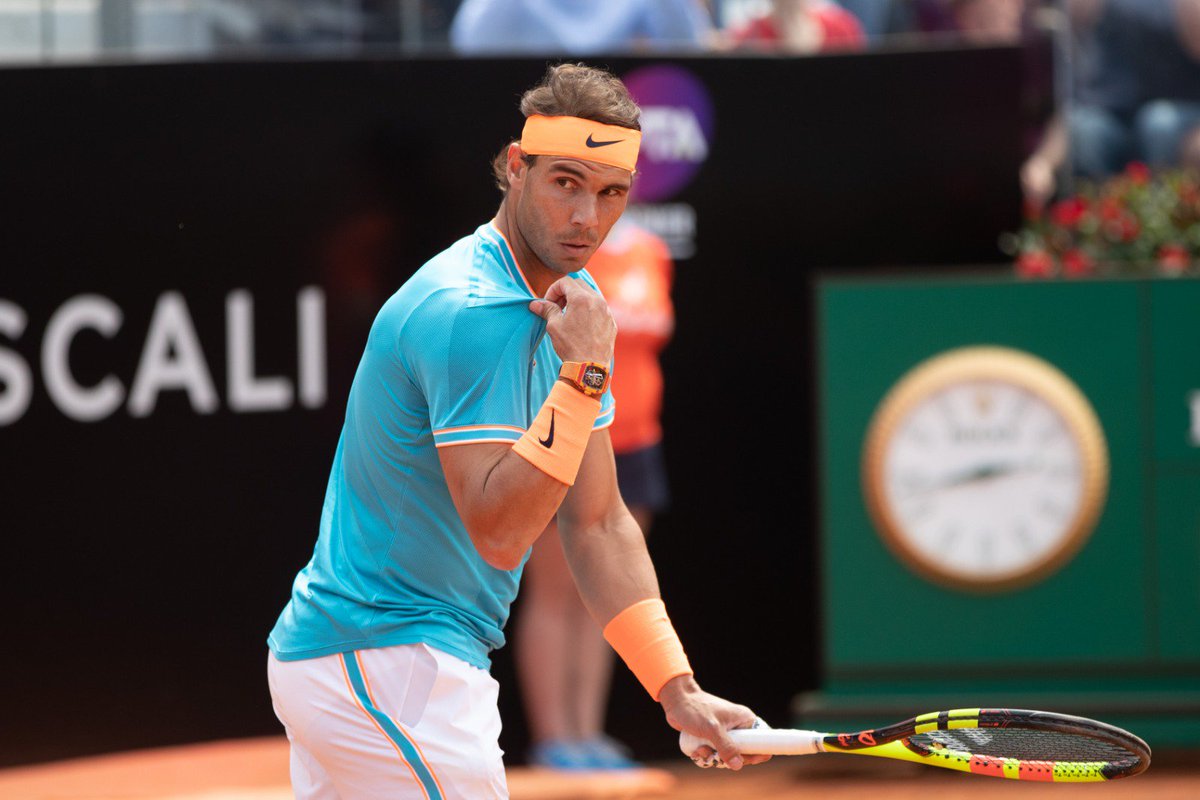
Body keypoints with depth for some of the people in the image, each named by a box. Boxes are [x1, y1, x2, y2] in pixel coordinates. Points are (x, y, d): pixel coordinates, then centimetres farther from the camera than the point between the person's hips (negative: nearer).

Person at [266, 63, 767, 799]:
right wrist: (584, 377, -27)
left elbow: (598, 525, 10)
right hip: (390, 664, -10)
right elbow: (498, 536, -26)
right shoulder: (472, 314, -20)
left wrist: (678, 690, 1)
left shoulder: (570, 304, 10)